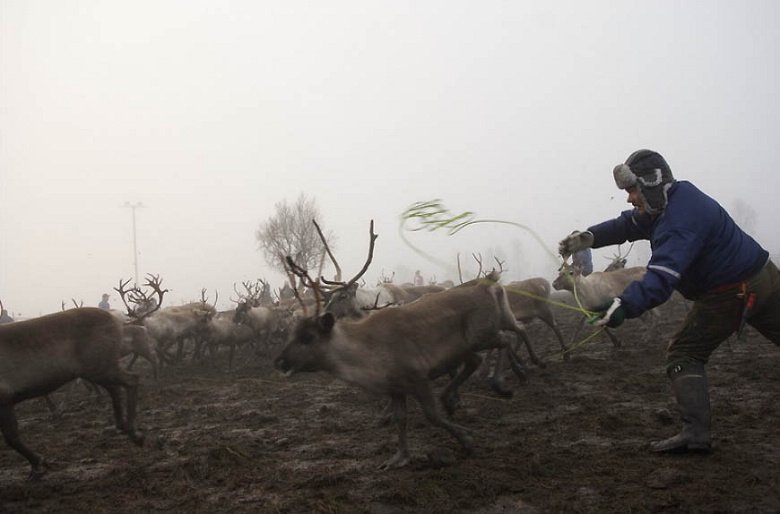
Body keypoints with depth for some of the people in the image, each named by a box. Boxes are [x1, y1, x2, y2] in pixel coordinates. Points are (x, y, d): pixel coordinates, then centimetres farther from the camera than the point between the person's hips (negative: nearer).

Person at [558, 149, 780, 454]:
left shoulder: (680, 220, -26)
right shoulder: (676, 197, 5)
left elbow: (663, 276, -39)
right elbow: (629, 224, 11)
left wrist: (626, 305, -51)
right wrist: (589, 238, -3)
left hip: (729, 295, -10)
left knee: (684, 354, 0)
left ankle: (695, 432, -6)